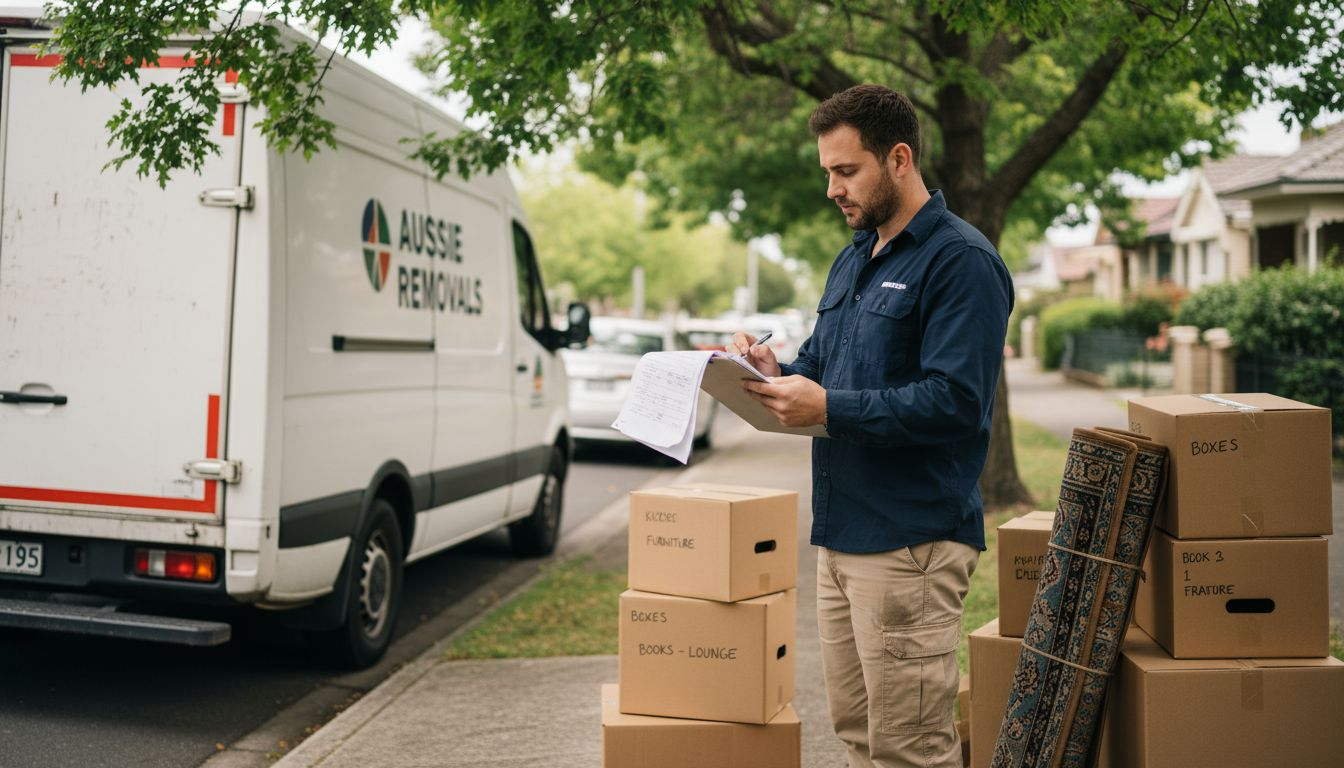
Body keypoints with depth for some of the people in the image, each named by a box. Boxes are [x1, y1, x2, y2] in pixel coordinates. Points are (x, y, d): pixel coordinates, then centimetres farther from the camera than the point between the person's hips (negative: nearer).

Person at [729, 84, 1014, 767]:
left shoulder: (961, 261, -12)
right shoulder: (853, 260, 17)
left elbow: (956, 401, -21)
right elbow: (820, 364, 22)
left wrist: (830, 409, -23)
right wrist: (777, 373, 0)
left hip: (910, 541, -9)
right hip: (841, 533, 9)